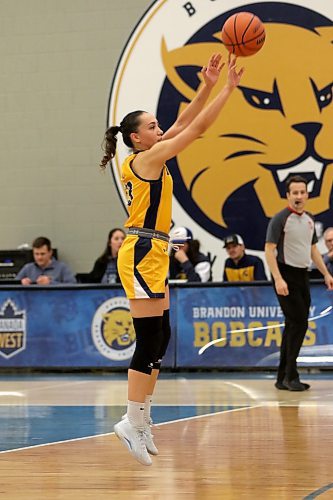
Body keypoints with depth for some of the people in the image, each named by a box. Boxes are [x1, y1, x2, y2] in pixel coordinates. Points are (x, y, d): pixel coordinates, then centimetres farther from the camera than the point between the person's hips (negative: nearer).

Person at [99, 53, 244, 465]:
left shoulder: (147, 158, 14)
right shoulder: (147, 158, -11)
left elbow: (183, 124, 18)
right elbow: (198, 128, -12)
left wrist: (206, 86, 13)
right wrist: (229, 87, -8)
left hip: (151, 256, 10)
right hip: (142, 256, -10)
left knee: (160, 337, 11)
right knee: (150, 340, -9)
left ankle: (140, 420, 15)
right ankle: (133, 423, -6)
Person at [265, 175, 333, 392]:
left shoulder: (309, 219, 12)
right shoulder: (280, 219, -11)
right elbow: (269, 250, -14)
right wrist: (278, 279, -23)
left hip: (302, 276, 8)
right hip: (287, 276, -8)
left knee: (293, 326, 8)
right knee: (298, 323, -13)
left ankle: (283, 378, 13)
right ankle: (290, 376, -7)